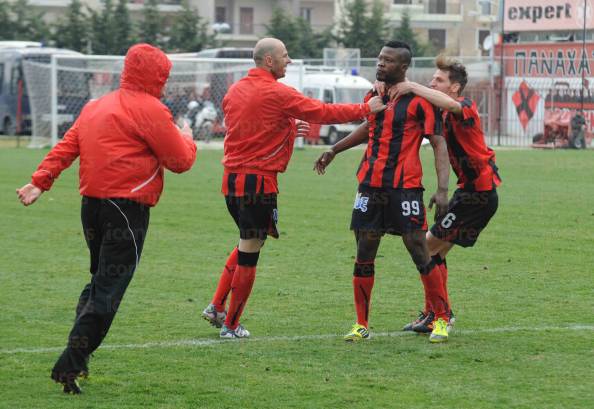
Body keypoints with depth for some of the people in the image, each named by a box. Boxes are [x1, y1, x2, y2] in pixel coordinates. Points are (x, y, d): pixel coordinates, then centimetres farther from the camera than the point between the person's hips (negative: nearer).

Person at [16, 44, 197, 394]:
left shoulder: (96, 106, 16)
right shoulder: (150, 110, -8)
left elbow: (66, 147, 10)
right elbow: (181, 161, -6)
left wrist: (40, 182, 5)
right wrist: (187, 138, 14)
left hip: (92, 205, 8)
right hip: (127, 208, -8)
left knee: (100, 281, 21)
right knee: (108, 290, -7)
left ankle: (79, 357, 14)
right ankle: (70, 365, -14)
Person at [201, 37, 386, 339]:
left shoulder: (235, 91, 10)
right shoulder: (277, 93, -13)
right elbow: (325, 112, -10)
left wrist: (287, 129, 21)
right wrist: (366, 109, 0)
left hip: (232, 177, 8)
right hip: (258, 181, -8)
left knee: (247, 244, 23)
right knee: (249, 252, 2)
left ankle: (216, 307, 19)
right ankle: (230, 325, 9)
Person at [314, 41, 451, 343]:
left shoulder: (419, 100, -7)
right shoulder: (373, 97, 11)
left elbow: (439, 144, -9)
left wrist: (442, 189, -18)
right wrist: (333, 151, 35)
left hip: (406, 187, -6)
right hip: (370, 186, 6)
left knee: (419, 252, -6)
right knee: (364, 255, 4)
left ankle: (441, 319, 8)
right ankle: (361, 324, 12)